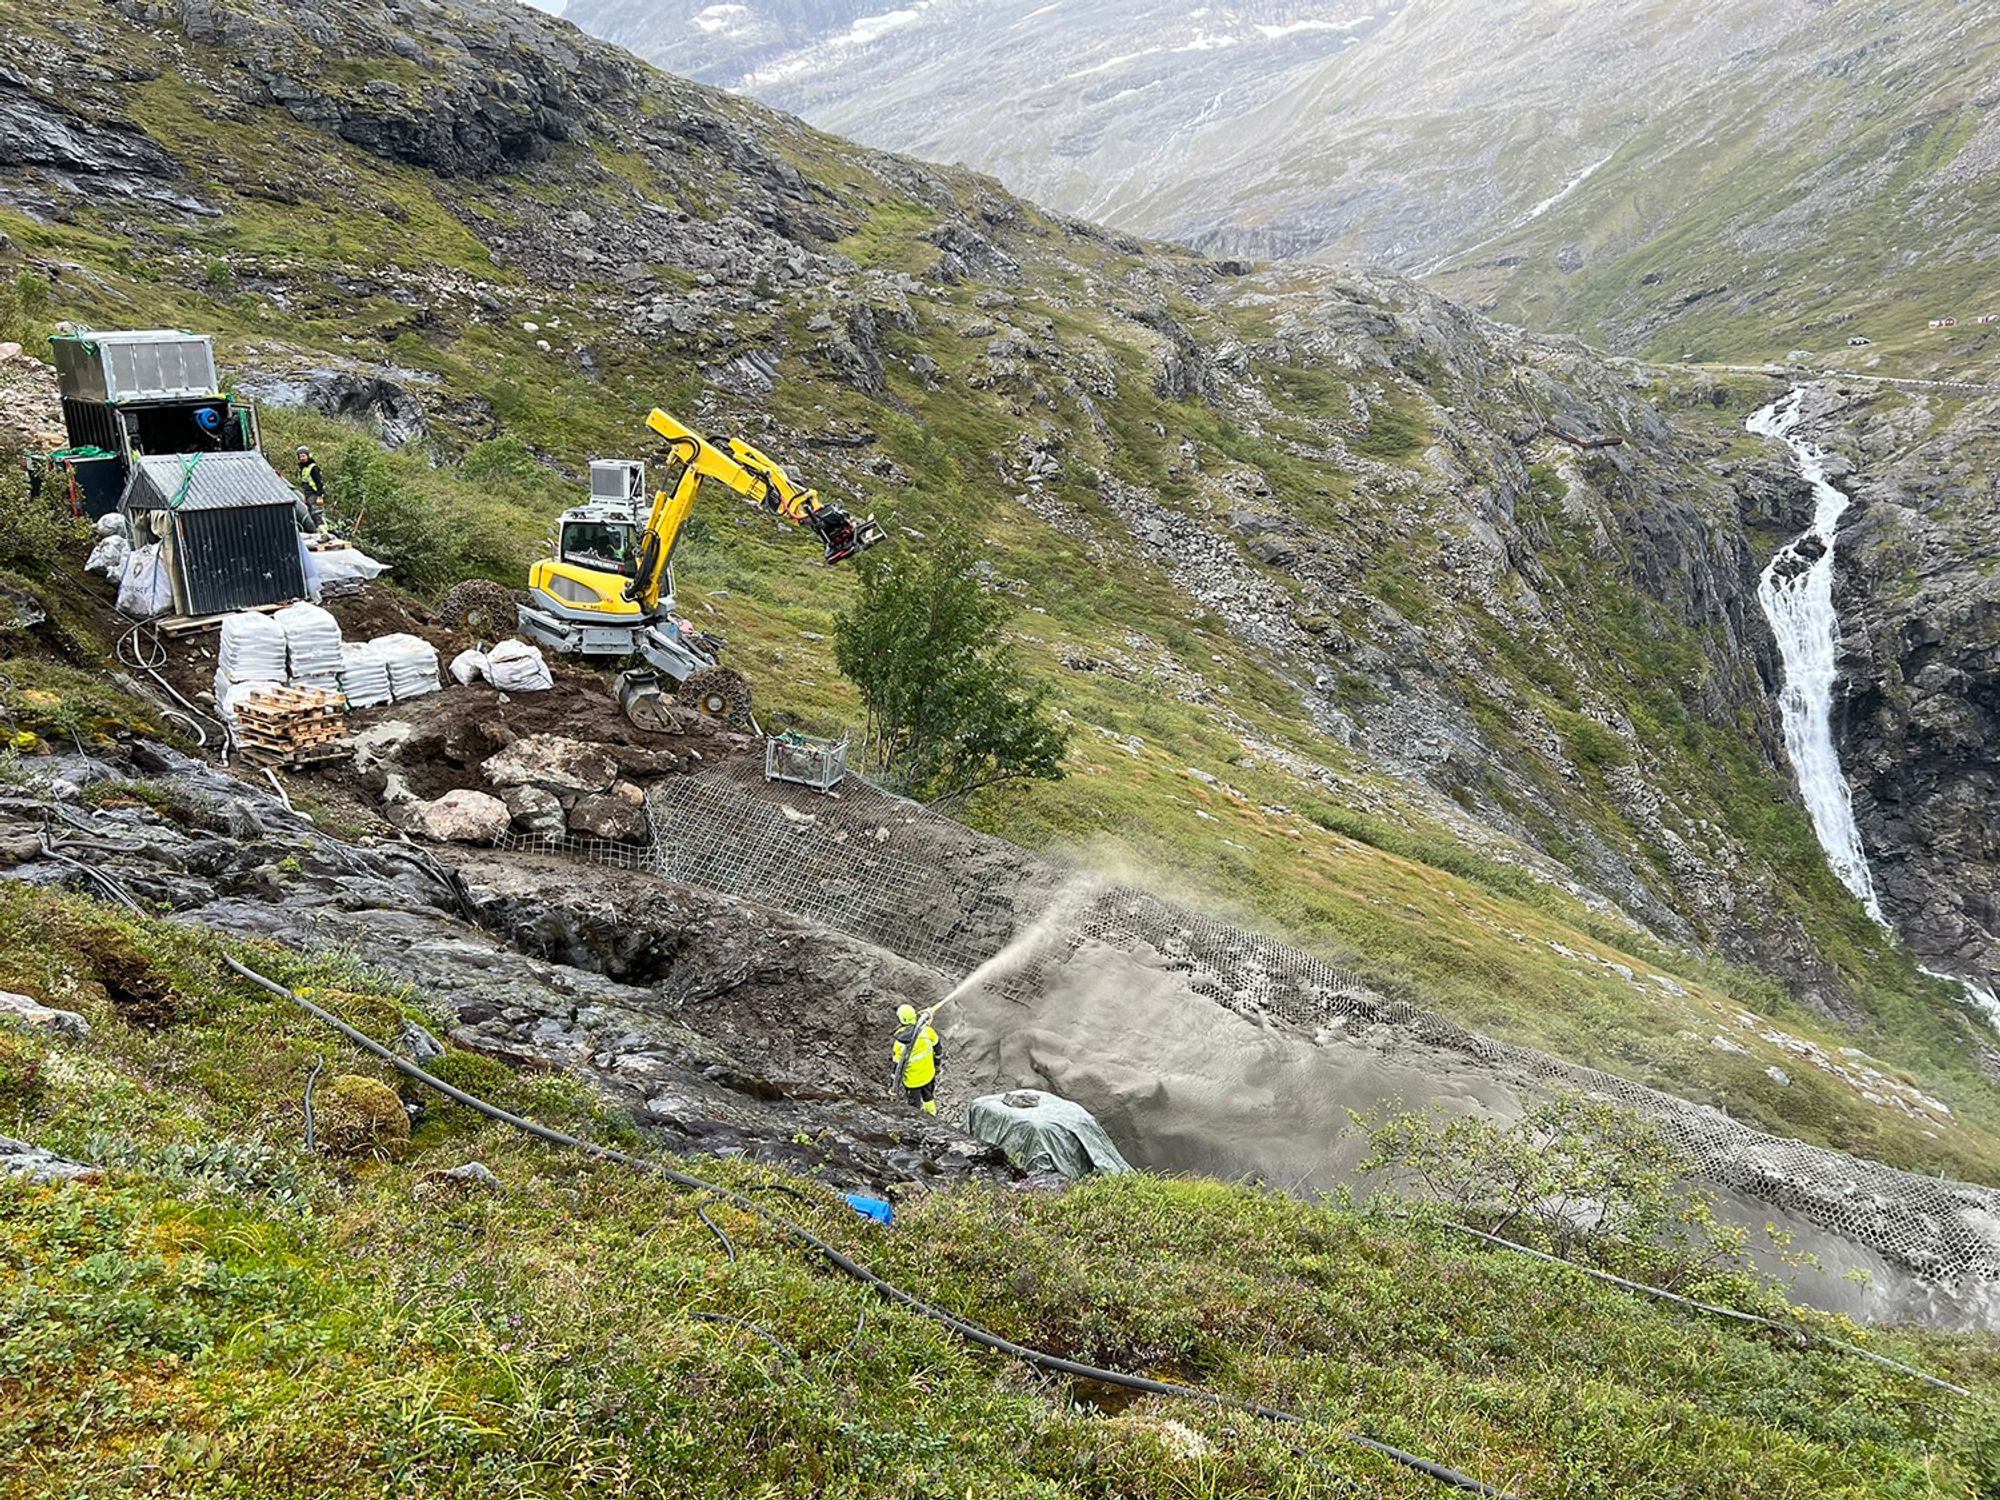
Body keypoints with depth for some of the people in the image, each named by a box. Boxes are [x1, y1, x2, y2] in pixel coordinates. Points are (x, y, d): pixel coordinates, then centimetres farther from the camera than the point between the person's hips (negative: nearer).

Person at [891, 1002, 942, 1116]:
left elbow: (897, 1067, -19)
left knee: (915, 1107, 20)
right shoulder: (926, 1031, -20)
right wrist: (937, 1065, 16)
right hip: (929, 1075, 4)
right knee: (928, 1098, 31)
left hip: (912, 1081, -4)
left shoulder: (900, 1043, -28)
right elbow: (939, 1049, -4)